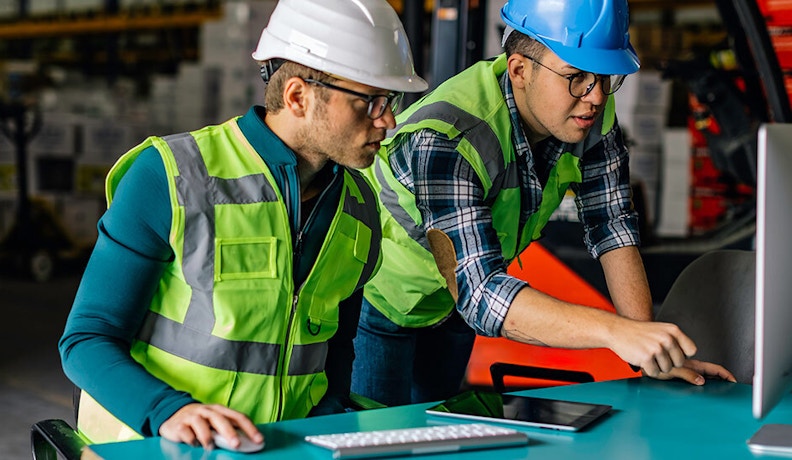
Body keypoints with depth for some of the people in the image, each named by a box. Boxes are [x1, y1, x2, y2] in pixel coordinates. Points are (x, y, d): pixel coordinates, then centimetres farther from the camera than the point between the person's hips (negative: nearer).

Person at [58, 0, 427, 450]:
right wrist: (170, 411, -26)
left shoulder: (359, 207, 7)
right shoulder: (171, 176, -9)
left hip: (287, 445, 4)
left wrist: (325, 424, 0)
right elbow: (86, 342, -8)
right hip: (153, 443, -3)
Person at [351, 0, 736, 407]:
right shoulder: (446, 141, -38)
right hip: (380, 299, -6)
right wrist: (617, 331, -55)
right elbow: (478, 293, -45)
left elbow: (611, 224, -11)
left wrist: (650, 344, -23)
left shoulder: (591, 111, -18)